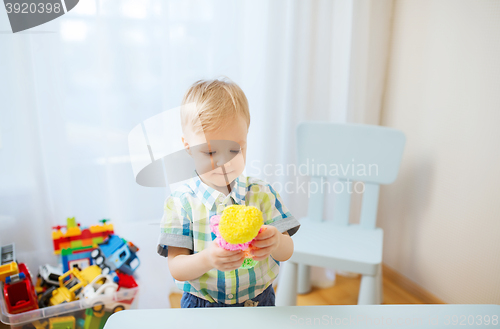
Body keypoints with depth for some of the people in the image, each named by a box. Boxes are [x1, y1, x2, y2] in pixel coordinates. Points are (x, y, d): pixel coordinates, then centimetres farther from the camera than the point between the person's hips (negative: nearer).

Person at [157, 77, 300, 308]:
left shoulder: (262, 193, -3)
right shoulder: (181, 202, -8)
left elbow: (287, 252, -3)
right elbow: (176, 268, -9)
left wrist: (275, 242, -25)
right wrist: (207, 260, -28)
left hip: (259, 301, 3)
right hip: (200, 304, -2)